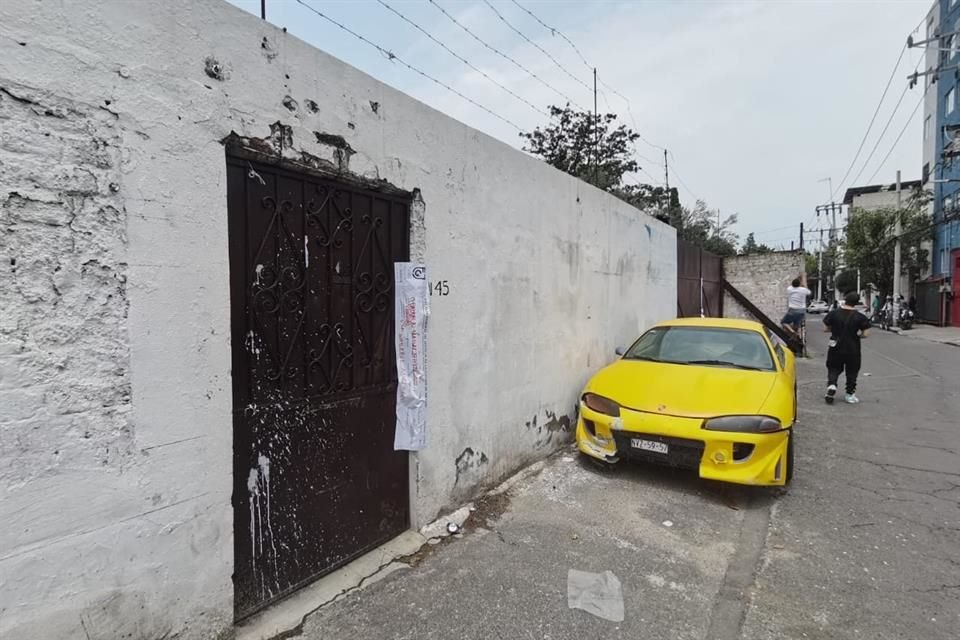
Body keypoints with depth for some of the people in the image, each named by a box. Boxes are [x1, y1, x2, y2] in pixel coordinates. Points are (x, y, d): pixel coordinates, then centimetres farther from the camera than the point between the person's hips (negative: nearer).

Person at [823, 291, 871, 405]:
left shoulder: (833, 314, -7)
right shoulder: (860, 317, -10)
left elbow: (825, 328, -1)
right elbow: (865, 334, -10)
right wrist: (855, 333, 9)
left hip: (836, 349, 1)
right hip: (853, 350, 0)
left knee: (834, 369, 15)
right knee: (852, 372, 15)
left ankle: (831, 385, -11)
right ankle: (850, 394, 21)